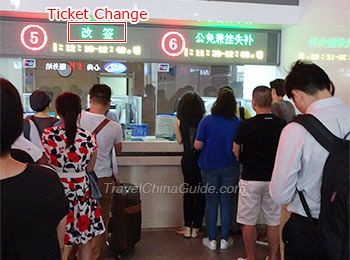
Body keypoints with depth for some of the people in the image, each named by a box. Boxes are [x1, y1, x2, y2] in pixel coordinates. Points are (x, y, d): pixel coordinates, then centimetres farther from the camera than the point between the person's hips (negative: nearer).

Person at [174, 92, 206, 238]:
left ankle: (188, 227, 16)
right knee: (200, 193, 9)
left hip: (187, 160, 2)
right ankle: (196, 228, 15)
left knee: (188, 191, 14)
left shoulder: (179, 120, -2)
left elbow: (180, 140, 3)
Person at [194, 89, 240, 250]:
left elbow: (198, 145, -10)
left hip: (210, 167, -1)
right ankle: (225, 239, 19)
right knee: (227, 202, 10)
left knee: (211, 202, 9)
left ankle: (211, 240, 17)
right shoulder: (237, 122, -6)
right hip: (230, 167, 1)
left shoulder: (206, 121, -10)